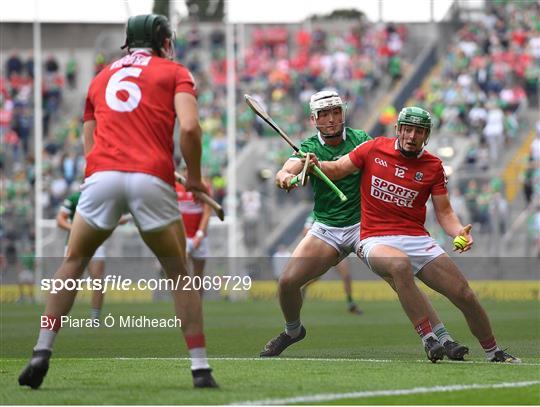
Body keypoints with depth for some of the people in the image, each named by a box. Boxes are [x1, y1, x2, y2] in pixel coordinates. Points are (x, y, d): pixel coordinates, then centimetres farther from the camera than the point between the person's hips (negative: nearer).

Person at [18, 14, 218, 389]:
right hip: (152, 178, -2)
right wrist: (194, 177, 9)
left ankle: (42, 352, 6)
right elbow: (189, 127, -2)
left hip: (102, 175, 2)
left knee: (73, 263, 20)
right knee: (179, 273, 14)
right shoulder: (175, 72, 15)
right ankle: (200, 368, 9)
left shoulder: (102, 77, 27)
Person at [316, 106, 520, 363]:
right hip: (376, 240, -3)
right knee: (400, 264, -39)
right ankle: (428, 339, -35)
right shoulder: (375, 149, 3)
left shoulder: (433, 166, 6)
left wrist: (459, 232, -14)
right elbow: (337, 169, 10)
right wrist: (316, 165, -11)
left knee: (465, 296, -5)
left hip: (417, 240, 3)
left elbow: (444, 212, 6)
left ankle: (493, 352, 19)